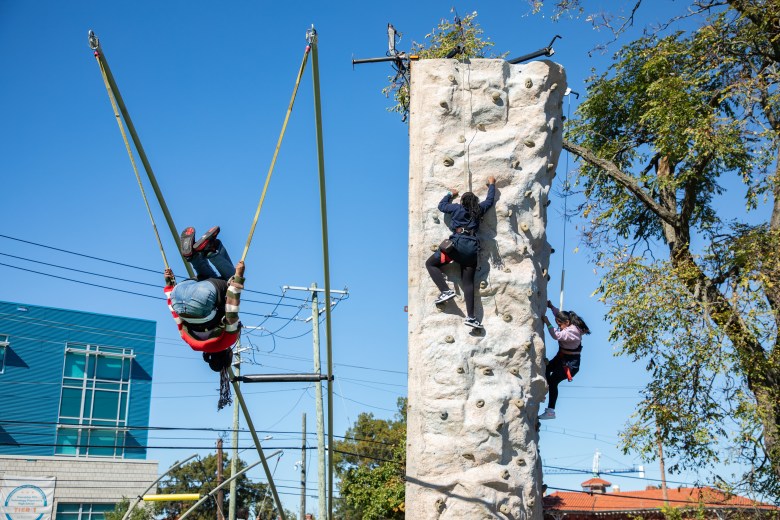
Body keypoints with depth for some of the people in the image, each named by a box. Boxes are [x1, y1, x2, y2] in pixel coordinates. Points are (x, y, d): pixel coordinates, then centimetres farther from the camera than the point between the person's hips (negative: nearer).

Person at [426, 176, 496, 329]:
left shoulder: (457, 208, 10)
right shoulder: (479, 209, 15)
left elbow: (441, 205, 26)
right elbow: (490, 200, 33)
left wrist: (450, 194, 42)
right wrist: (491, 184, 47)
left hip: (457, 244, -4)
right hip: (472, 247, 4)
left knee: (430, 263, 9)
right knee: (468, 282, 4)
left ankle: (446, 291, -9)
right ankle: (470, 317, -6)